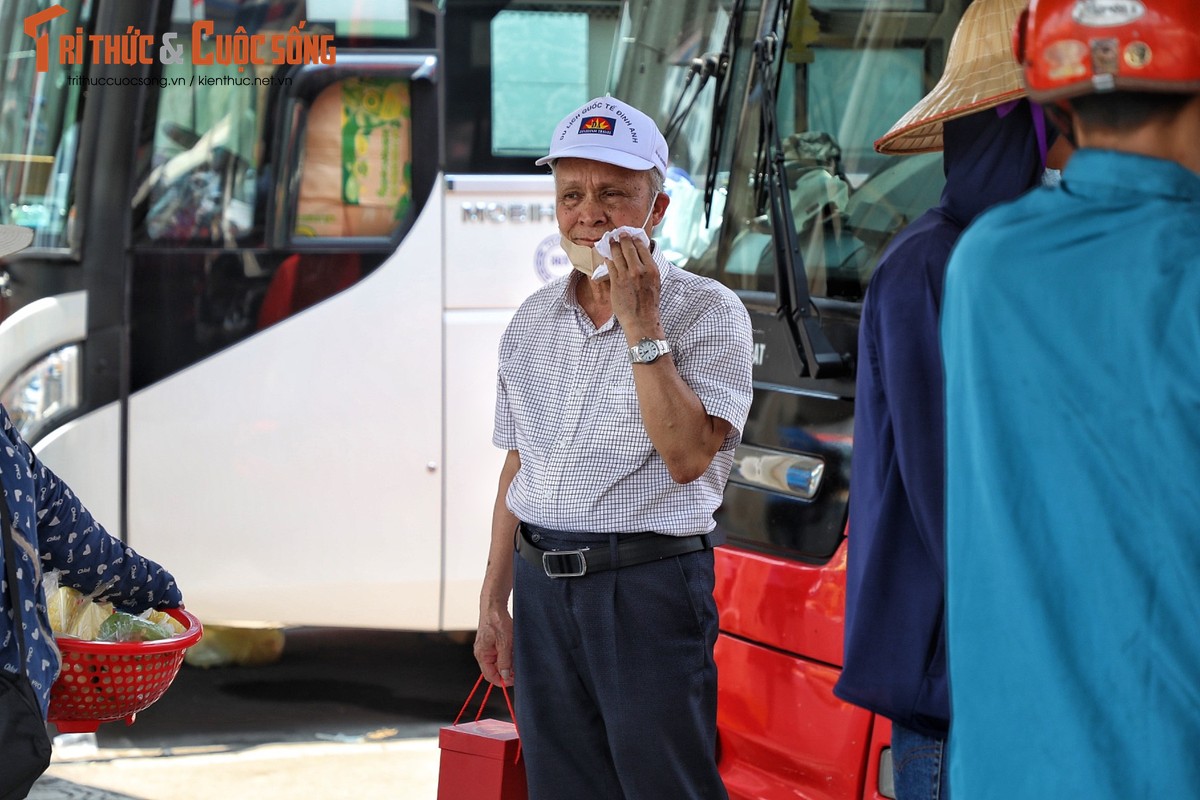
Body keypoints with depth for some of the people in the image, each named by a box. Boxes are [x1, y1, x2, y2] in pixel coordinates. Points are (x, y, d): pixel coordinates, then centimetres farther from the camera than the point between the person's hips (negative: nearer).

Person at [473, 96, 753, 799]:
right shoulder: (534, 320, 12)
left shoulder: (709, 312, -7)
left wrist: (640, 324, -19)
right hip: (543, 587, 6)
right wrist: (494, 600, 16)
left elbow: (687, 456, -19)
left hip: (649, 584, -6)